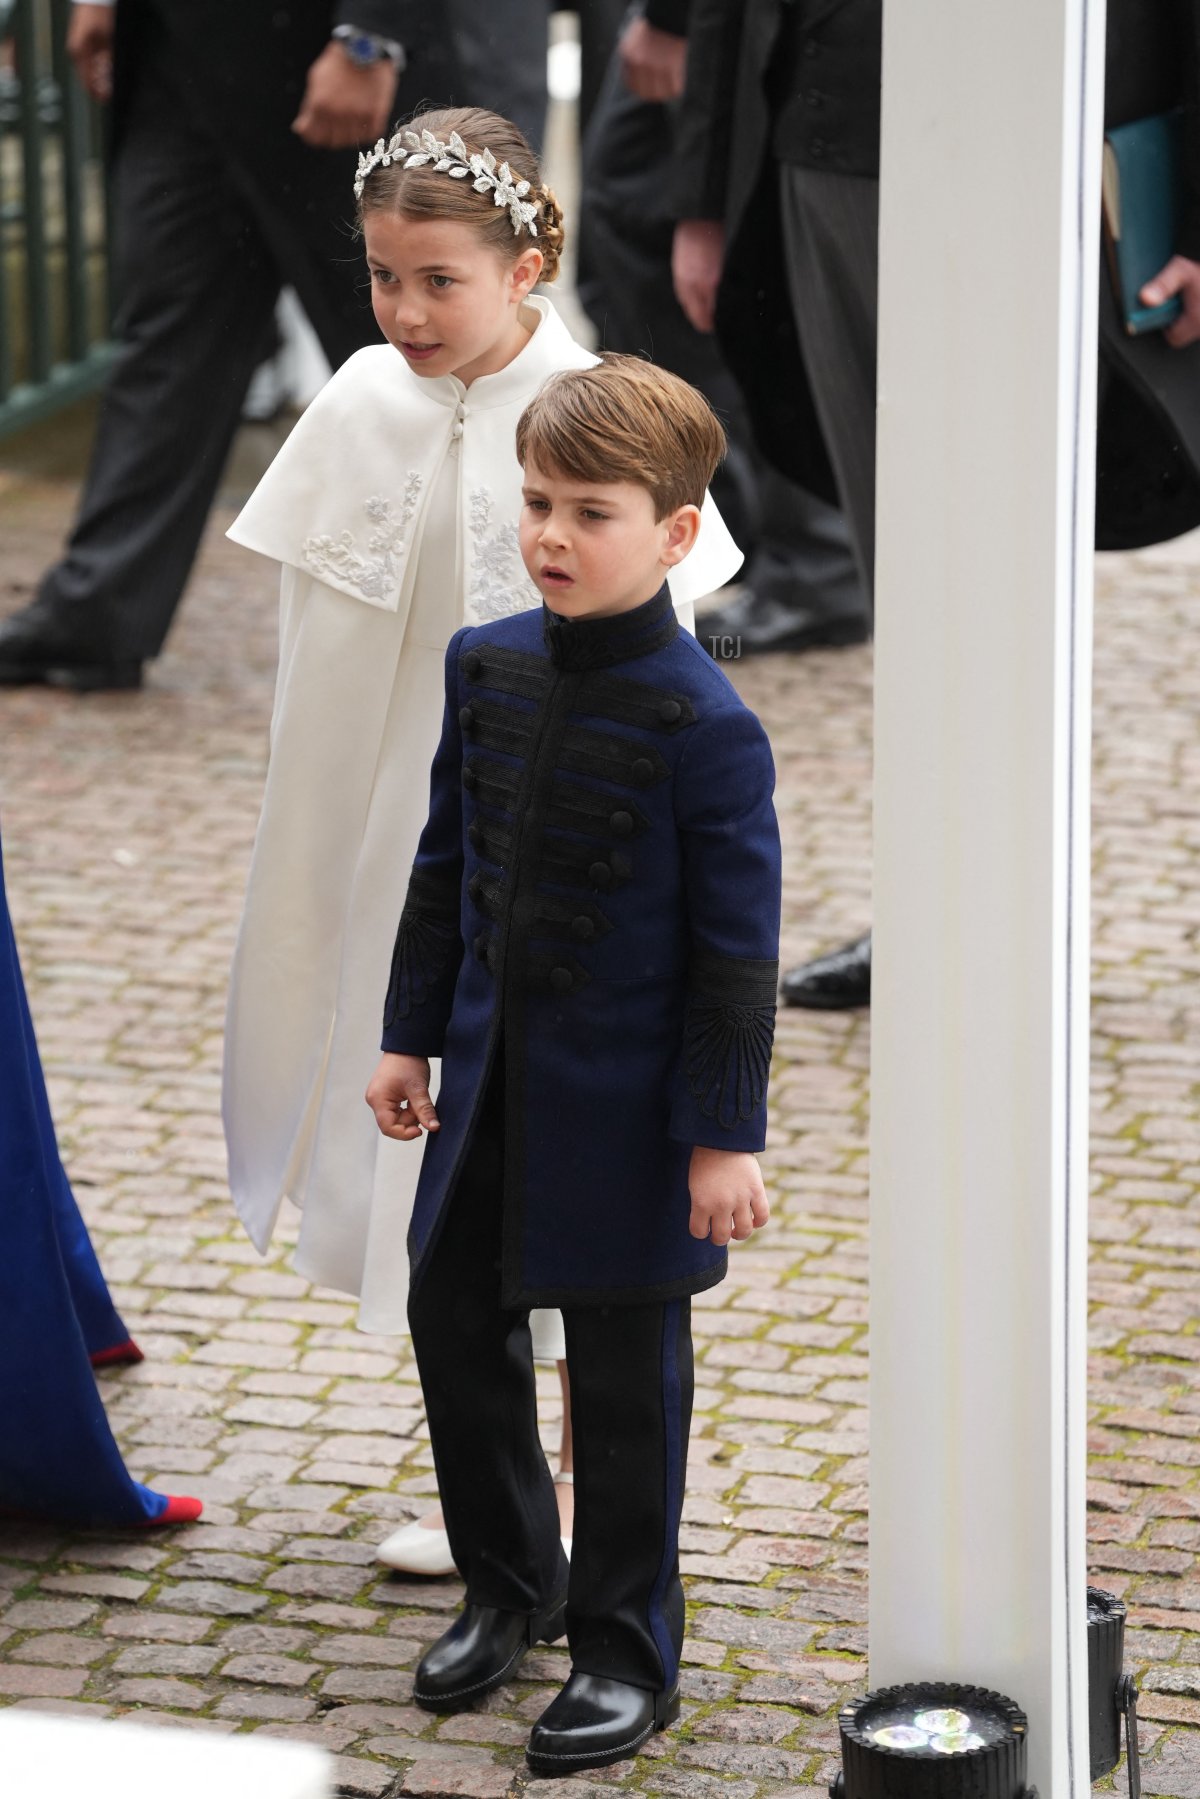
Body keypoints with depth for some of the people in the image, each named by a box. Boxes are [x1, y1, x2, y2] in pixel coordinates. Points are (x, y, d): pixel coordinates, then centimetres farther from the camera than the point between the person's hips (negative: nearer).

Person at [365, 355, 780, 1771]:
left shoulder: (705, 726, -18)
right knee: (452, 1317, 15)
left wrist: (725, 1136, -14)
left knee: (623, 1375, 4)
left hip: (625, 1098, -6)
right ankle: (508, 1586, 36)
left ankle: (626, 1652, 19)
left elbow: (738, 946, -15)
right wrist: (413, 1035, 12)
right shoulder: (485, 665, 1)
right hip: (493, 1073, 6)